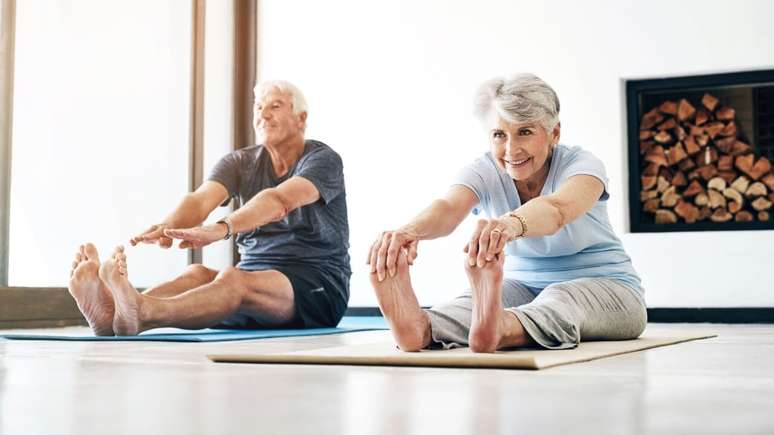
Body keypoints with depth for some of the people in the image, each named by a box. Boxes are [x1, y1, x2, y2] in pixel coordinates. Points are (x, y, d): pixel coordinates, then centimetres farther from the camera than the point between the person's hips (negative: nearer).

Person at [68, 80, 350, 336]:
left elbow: (279, 202, -27)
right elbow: (201, 199, -13)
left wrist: (221, 230, -45)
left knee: (233, 280, -35)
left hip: (321, 286, -4)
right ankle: (114, 314, -57)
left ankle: (140, 314, -62)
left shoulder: (322, 159, -6)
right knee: (197, 274, -28)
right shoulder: (240, 163, 9)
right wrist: (168, 227, -37)